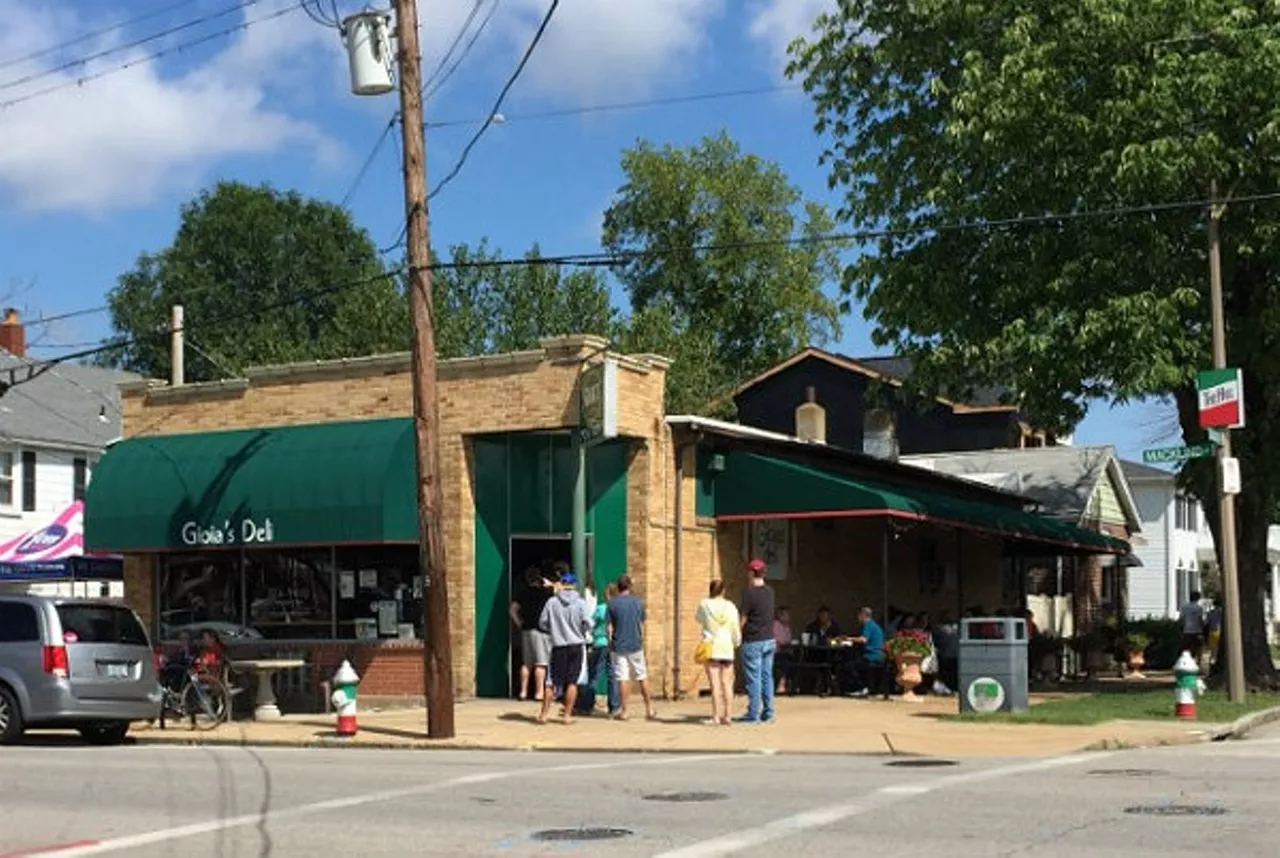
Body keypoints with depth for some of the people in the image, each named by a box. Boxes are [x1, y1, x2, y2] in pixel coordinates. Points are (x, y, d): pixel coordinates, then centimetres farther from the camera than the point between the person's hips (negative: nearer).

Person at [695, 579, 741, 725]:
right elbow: (736, 628, 3)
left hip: (711, 647, -2)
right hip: (727, 647, 2)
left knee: (715, 683, -4)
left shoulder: (705, 605, -5)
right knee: (727, 683, 7)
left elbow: (698, 618, 16)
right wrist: (737, 643, 20)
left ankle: (716, 716, -7)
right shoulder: (730, 606, 1)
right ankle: (727, 715, 7)